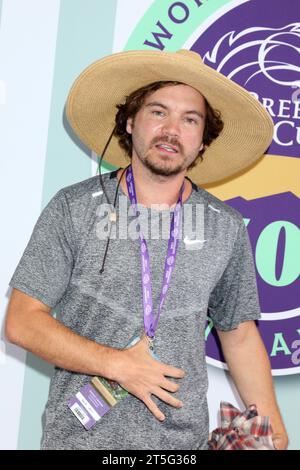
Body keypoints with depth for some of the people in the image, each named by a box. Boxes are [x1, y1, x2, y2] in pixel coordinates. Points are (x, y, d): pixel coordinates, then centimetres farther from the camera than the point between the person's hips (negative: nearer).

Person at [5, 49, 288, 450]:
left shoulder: (227, 228, -3)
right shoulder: (73, 209, -9)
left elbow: (240, 335, 6)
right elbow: (22, 321, -9)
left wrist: (274, 434, 1)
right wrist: (117, 364, -18)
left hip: (183, 439, 2)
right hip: (79, 435, -2)